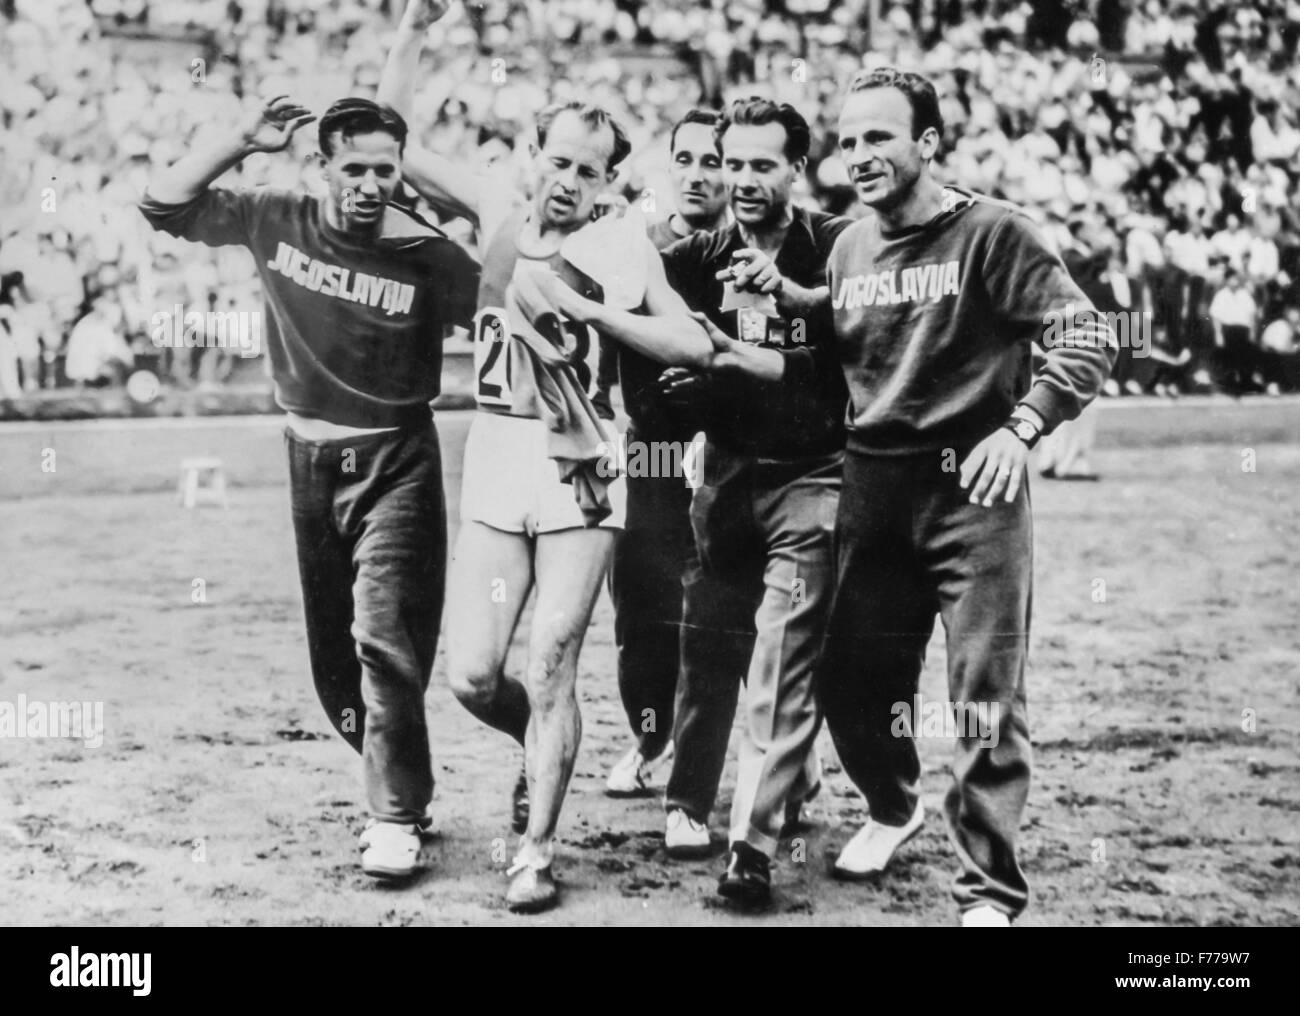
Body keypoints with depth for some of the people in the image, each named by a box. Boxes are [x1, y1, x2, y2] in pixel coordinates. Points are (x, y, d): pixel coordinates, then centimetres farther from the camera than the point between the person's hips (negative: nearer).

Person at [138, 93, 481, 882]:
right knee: (333, 647, 13)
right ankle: (397, 783, 32)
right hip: (311, 458, 4)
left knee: (384, 637, -13)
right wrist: (243, 141, -10)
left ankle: (397, 818, -3)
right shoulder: (276, 223, -4)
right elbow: (164, 204, -2)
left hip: (395, 462, -4)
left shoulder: (426, 254, -13)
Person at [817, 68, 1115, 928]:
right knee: (850, 679, 12)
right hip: (874, 492, 6)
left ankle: (991, 893, 6)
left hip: (971, 486, -6)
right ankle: (893, 808, 41)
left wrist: (1022, 426, -25)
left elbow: (1087, 337, -13)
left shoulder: (992, 233, -7)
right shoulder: (847, 251, 11)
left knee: (987, 699, -4)